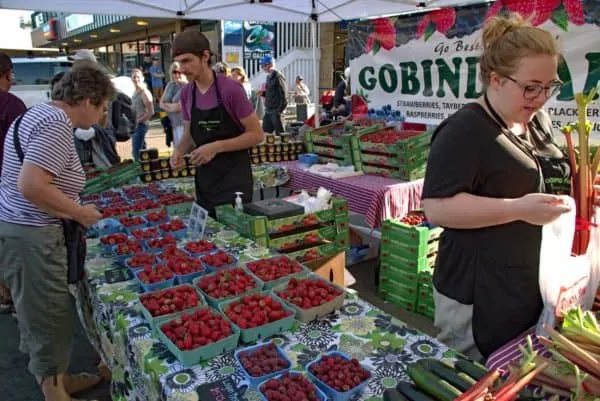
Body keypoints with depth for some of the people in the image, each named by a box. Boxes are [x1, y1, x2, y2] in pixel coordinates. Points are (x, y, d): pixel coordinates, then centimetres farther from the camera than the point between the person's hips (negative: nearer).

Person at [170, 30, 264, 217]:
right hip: (204, 178, 6)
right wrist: (179, 151, -7)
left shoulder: (230, 89, -15)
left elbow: (256, 134, -12)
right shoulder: (186, 93, 3)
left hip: (234, 179, -5)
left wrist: (216, 147, -21)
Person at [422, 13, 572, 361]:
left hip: (535, 289, 8)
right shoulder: (465, 131, -18)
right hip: (479, 296, -8)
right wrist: (518, 209, -29)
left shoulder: (539, 122, 8)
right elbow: (437, 207, -26)